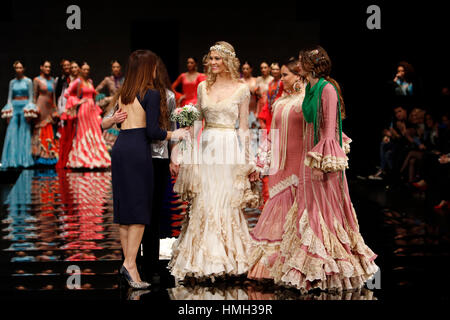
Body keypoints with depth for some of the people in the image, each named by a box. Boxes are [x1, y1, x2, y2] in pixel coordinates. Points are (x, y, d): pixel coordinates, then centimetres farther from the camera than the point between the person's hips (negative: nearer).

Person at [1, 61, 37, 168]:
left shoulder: (28, 81, 3)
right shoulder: (12, 82, 11)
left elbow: (31, 97, 1)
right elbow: (9, 97, 12)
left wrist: (29, 112, -9)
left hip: (25, 106, -3)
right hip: (14, 107, 3)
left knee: (24, 133, -5)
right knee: (12, 133, -3)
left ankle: (24, 159, -1)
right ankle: (12, 159, -1)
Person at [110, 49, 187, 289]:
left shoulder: (123, 93, 15)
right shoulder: (151, 93, -6)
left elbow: (118, 122, 14)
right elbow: (152, 131, -11)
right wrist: (174, 134, 4)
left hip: (119, 148, 7)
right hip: (138, 150, -7)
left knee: (123, 206, 9)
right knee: (140, 207, -5)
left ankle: (127, 260, 13)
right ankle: (130, 263, -12)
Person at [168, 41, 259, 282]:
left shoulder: (241, 89, 1)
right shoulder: (203, 87, 11)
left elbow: (243, 127, 2)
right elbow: (196, 121, 15)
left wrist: (246, 159, -2)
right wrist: (184, 149, 9)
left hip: (229, 149, -3)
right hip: (205, 148, 3)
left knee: (226, 204, -3)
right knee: (203, 204, 0)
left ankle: (226, 259, 7)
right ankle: (202, 260, 7)